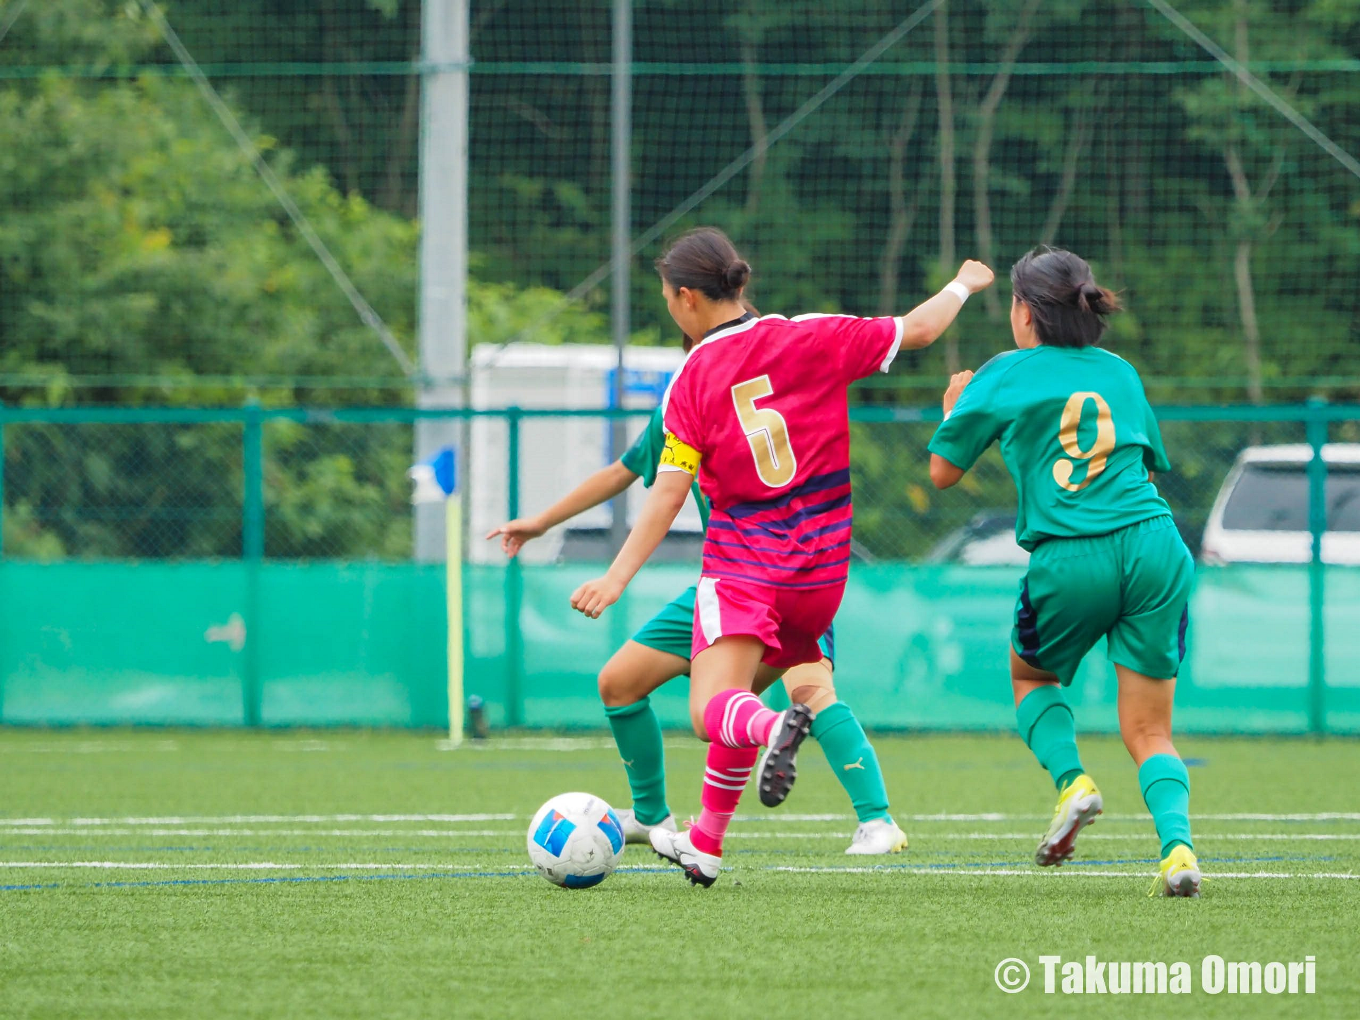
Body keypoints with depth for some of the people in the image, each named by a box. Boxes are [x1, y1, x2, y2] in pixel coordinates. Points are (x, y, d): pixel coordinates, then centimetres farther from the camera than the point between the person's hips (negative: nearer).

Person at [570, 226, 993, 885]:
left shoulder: (691, 384, -6)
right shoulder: (809, 339, -1)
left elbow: (668, 492, -12)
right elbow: (916, 330, 3)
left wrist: (617, 577, -12)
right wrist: (963, 285, 22)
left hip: (742, 560, -4)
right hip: (821, 560, 4)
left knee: (712, 714, -15)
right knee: (739, 695, 22)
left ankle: (775, 729, -49)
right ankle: (706, 845, 25)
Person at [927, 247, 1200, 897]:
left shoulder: (1006, 375, 7)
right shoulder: (1121, 373, 18)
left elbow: (943, 471, 14)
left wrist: (954, 405, 32)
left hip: (1068, 558, -3)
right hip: (1154, 546, 3)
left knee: (1030, 674, 28)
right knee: (1149, 733, 6)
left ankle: (1071, 780, 3)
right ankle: (1177, 844, -19)